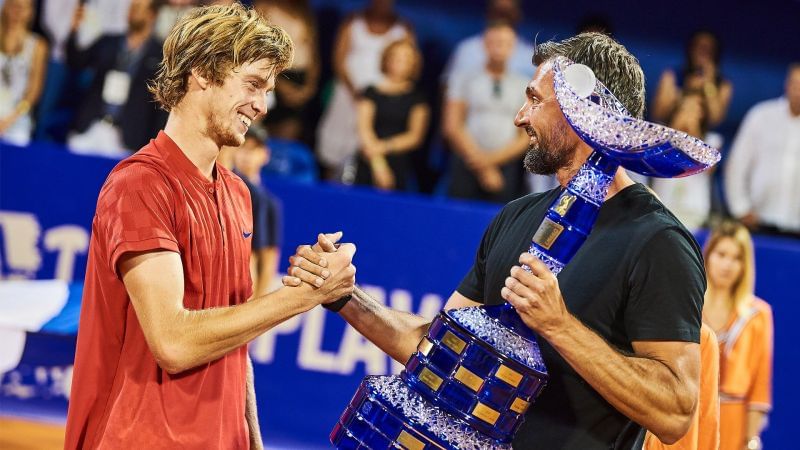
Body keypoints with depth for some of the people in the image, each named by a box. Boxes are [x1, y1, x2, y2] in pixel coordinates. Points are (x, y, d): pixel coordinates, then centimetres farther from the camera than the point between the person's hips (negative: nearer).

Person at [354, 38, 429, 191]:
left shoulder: (417, 98, 9)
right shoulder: (372, 93, 7)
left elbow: (415, 137, 2)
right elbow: (364, 129, -3)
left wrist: (386, 146, -13)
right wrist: (378, 162, -16)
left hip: (399, 166, 0)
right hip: (369, 164, 0)